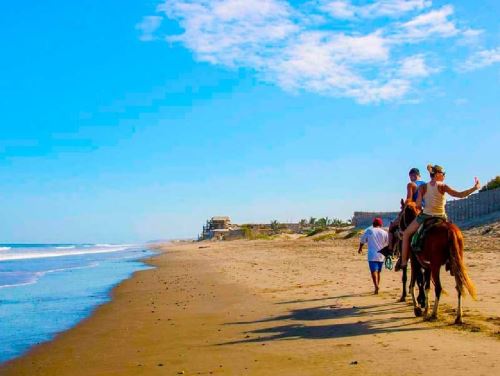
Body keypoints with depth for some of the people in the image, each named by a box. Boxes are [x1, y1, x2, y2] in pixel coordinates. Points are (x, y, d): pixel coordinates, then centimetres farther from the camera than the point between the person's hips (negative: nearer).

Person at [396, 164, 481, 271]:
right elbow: (460, 195, -10)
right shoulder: (443, 186, -6)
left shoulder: (423, 187, -2)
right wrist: (475, 188, -3)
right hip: (441, 218, 0)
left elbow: (418, 205, -7)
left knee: (406, 234, 19)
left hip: (425, 216, 0)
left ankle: (403, 262, 10)